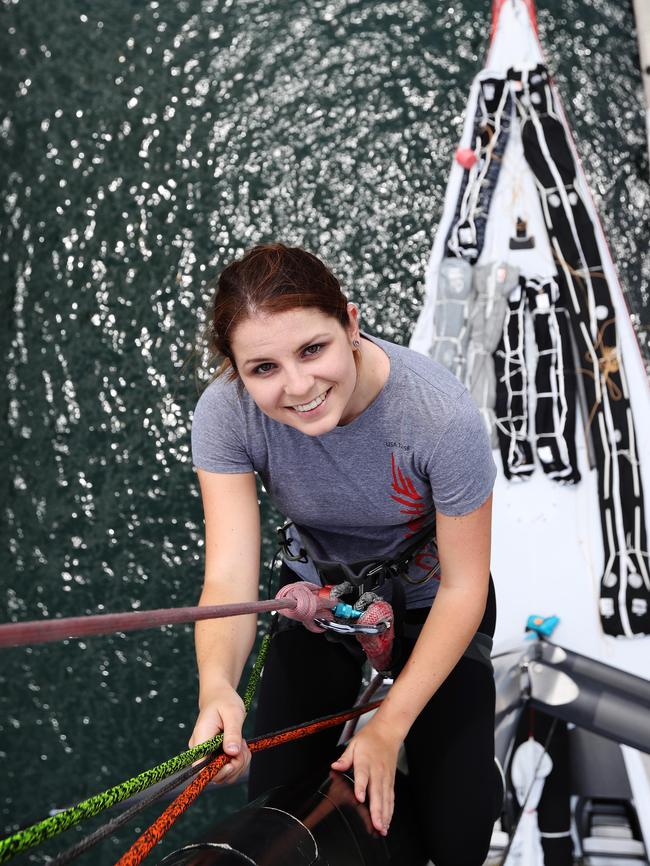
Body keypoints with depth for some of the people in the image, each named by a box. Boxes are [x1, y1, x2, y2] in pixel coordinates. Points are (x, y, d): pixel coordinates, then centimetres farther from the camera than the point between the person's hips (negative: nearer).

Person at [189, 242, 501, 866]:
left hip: (428, 600, -2)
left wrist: (389, 726, -24)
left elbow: (462, 587, -24)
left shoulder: (442, 416, -35)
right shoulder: (225, 414, -28)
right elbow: (229, 575, -31)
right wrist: (216, 685, -52)